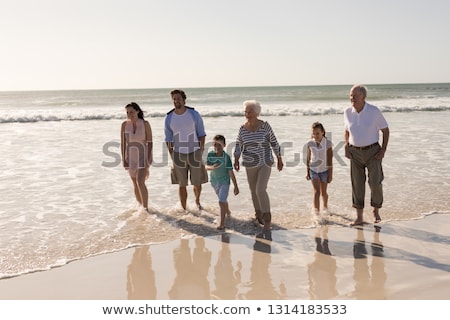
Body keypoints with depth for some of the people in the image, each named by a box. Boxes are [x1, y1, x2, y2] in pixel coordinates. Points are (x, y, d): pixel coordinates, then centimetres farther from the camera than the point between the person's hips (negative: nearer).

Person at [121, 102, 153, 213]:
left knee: (140, 182, -18)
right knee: (136, 184, 11)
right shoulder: (124, 125, -6)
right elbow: (123, 143, -2)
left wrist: (149, 159, -16)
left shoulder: (145, 124, -13)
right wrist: (124, 160, -8)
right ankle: (141, 207, 28)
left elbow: (150, 142, -11)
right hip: (131, 157, 4)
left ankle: (146, 208, -7)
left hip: (144, 156, -3)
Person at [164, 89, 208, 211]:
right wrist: (172, 158, -2)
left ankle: (197, 201, 37)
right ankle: (184, 210, 18)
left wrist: (201, 153, -6)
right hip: (178, 155, 1)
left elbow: (202, 134, -1)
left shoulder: (194, 114, -8)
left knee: (197, 183, 6)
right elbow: (168, 140, 3)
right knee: (182, 185, 4)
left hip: (194, 153, 0)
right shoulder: (169, 118, -4)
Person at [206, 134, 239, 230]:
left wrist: (236, 186, -16)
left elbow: (231, 172, -20)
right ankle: (228, 212, 53)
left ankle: (222, 223, -2)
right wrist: (212, 167, -43)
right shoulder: (210, 154, -14)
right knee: (223, 200, 24)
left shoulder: (226, 157, -23)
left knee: (221, 201, -12)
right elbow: (206, 166, -19)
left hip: (225, 181, -5)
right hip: (214, 181, 5)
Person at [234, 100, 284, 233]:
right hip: (250, 164, 4)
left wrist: (279, 160, 2)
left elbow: (274, 142, -3)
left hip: (265, 163, -4)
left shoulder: (265, 126, -11)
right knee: (254, 191, 14)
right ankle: (258, 214, 38)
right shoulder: (242, 128, -3)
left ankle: (267, 219, 1)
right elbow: (238, 146, -1)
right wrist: (236, 161, -17)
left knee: (261, 190, -16)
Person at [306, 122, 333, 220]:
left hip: (324, 171, 0)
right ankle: (316, 212, -16)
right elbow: (308, 158, 1)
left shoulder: (328, 144, -15)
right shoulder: (310, 144, -10)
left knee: (323, 192, 12)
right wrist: (307, 172, 4)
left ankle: (325, 206, 40)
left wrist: (330, 174, -7)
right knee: (316, 191, -13)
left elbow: (330, 160, -10)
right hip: (313, 170, 0)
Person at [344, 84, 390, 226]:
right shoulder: (348, 112, -4)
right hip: (355, 153, 3)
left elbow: (385, 130, -3)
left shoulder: (374, 111, -14)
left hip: (373, 152, -3)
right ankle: (359, 217, 9)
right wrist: (346, 148, -1)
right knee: (357, 184, 1)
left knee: (375, 183, -6)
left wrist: (383, 150, -12)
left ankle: (376, 211, 20)